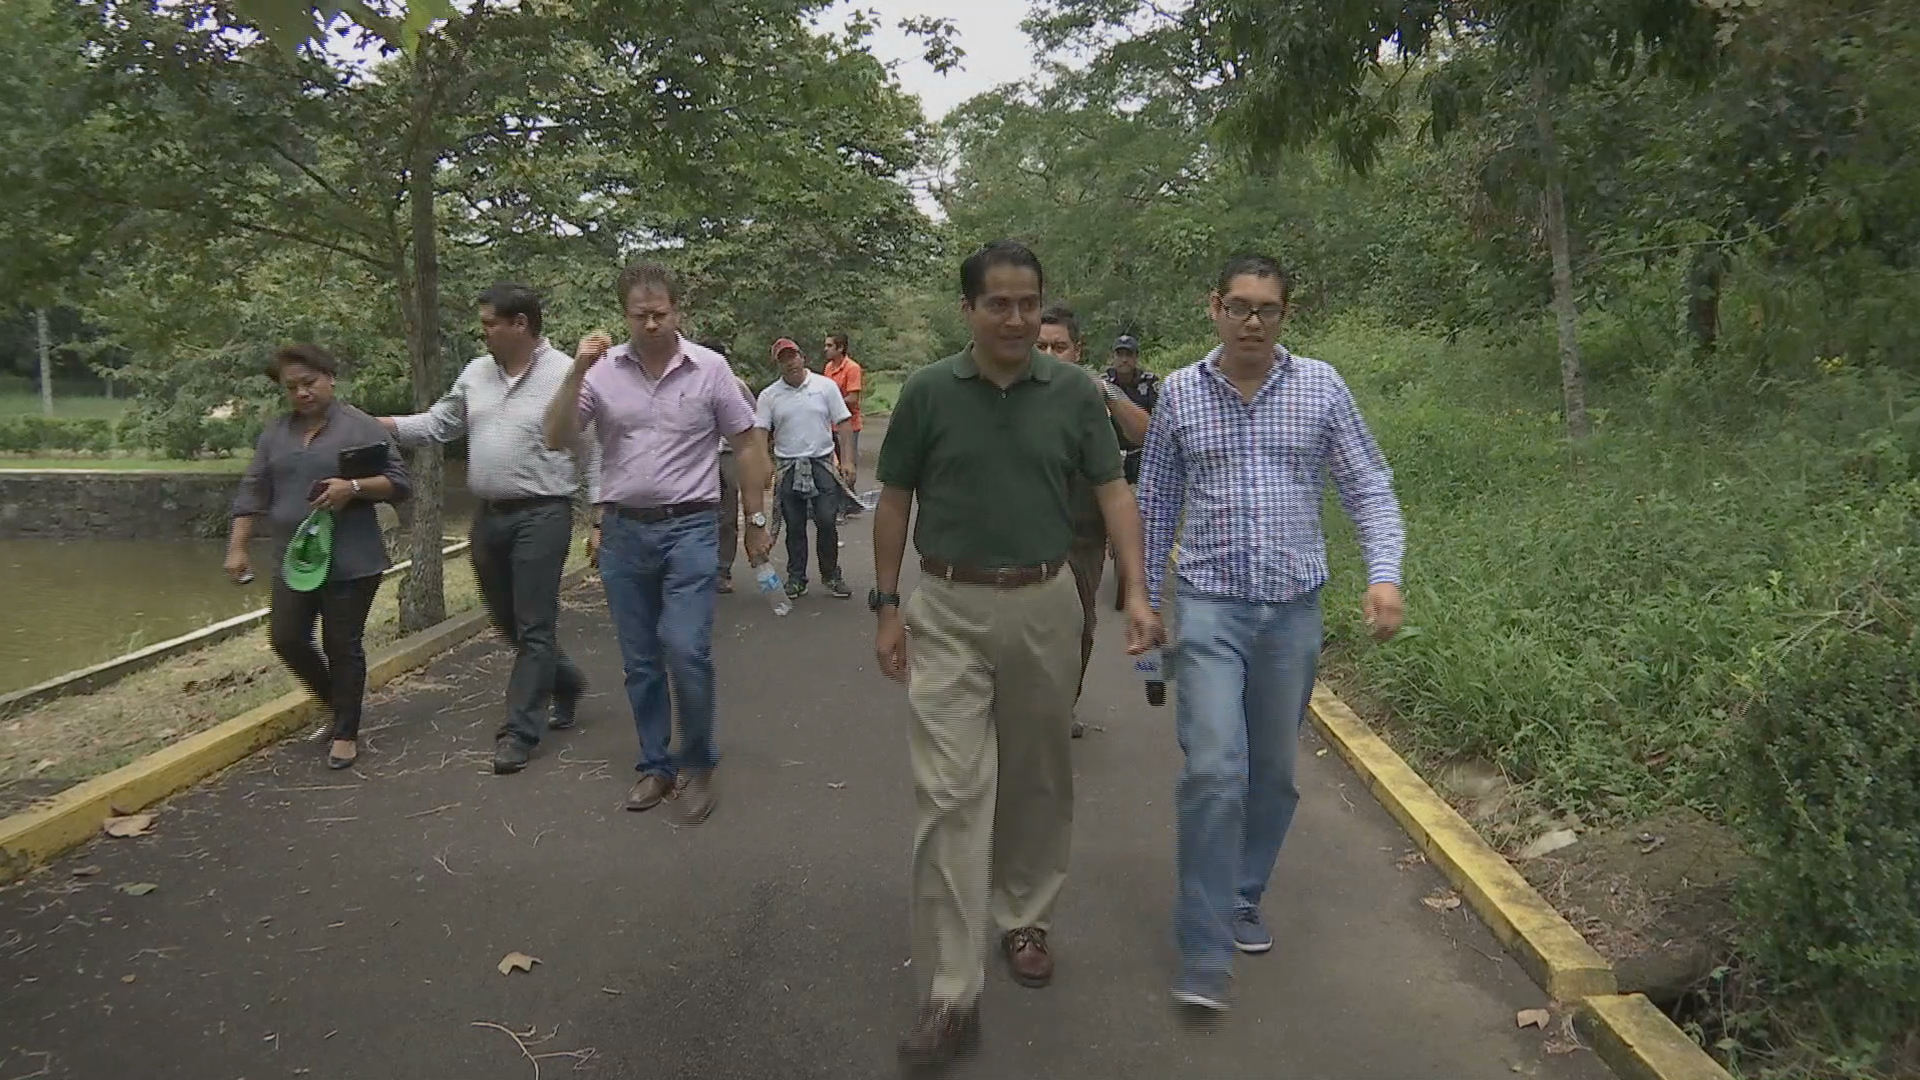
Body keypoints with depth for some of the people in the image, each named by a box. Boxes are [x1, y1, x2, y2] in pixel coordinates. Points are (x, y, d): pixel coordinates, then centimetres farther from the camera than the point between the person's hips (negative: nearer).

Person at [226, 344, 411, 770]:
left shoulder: (362, 428, -5)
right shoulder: (275, 432, 9)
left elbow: (400, 484, -7)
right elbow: (253, 492, 11)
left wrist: (354, 487, -22)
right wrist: (237, 547, 5)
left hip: (350, 561, -5)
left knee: (342, 646, 1)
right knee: (286, 639, 5)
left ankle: (346, 733, 14)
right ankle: (335, 700, 29)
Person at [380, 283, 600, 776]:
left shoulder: (566, 376, -10)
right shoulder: (476, 373, 9)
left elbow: (593, 454, -8)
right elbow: (437, 424, 17)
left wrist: (599, 520, -10)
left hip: (541, 516, -7)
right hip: (488, 516, 7)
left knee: (533, 628, -2)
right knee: (506, 620, 17)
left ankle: (520, 731, 5)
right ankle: (564, 681, 39)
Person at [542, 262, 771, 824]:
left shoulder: (709, 368, -3)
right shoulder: (602, 371, 0)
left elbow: (746, 444, 3)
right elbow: (556, 439, -5)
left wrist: (756, 520, 3)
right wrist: (576, 372, -15)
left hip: (690, 529, -3)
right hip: (623, 531, 3)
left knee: (686, 652, -12)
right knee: (639, 661, 11)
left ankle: (698, 767, 8)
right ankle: (655, 766, 25)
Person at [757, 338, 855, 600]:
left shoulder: (825, 386, 2)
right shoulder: (769, 396, 3)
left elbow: (842, 425, 2)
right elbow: (760, 433, 0)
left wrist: (846, 460, -6)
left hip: (822, 464, -1)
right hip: (787, 468, 1)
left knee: (827, 523, -3)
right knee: (794, 527, 7)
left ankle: (831, 576, 10)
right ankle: (796, 578, 17)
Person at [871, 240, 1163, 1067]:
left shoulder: (1073, 392, -1)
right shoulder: (927, 392, -4)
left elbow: (1113, 493, 0)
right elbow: (894, 502, 4)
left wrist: (1137, 592, -11)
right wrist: (886, 605, 0)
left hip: (1044, 606, 2)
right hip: (948, 611, -2)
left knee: (1036, 780, 15)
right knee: (950, 792, -6)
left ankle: (1023, 918, 38)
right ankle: (951, 995, -3)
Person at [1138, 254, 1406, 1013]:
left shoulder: (1320, 387, 2)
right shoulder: (1179, 393, 2)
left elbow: (1368, 487, 3)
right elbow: (1155, 504, 10)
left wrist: (1385, 575, -11)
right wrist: (1145, 599, 11)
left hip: (1295, 607, 2)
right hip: (1211, 606, -2)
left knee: (1274, 773, 12)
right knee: (1214, 770, -13)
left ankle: (1242, 900, 32)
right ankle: (1204, 951, -5)